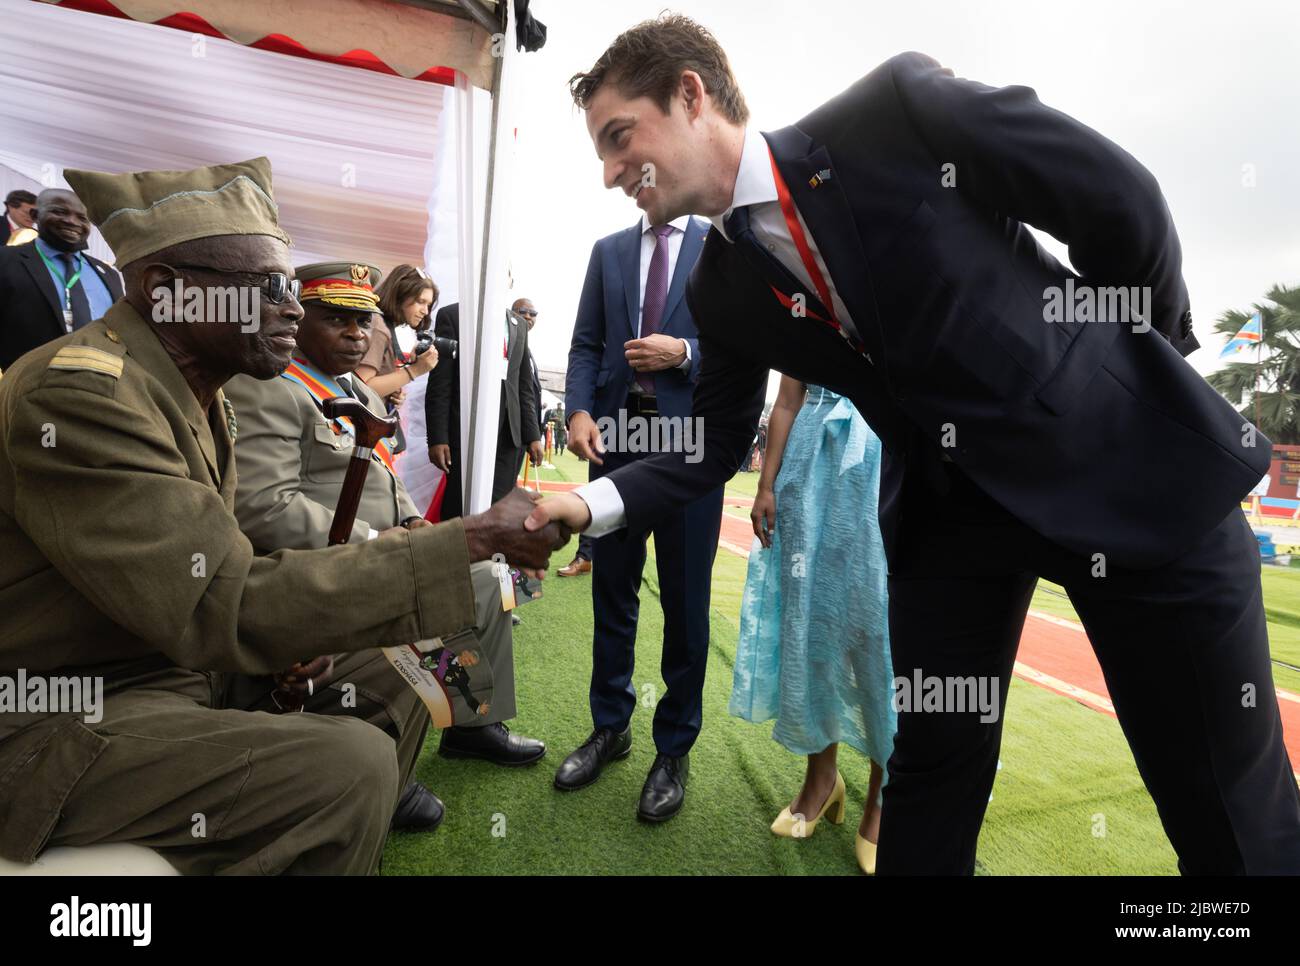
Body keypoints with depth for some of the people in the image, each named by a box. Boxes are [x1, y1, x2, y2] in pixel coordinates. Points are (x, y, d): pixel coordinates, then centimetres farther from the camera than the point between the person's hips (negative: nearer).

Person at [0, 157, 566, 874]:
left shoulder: (203, 397, 6)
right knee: (351, 769, -25)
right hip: (57, 725, -9)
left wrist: (278, 638, -5)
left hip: (175, 665, 9)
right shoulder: (77, 393, -24)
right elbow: (220, 606, -33)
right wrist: (475, 540, -34)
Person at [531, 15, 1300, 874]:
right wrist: (592, 502, -9)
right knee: (931, 773, 10)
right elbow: (711, 449, 5)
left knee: (1225, 802, 7)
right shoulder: (722, 290, 0)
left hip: (1130, 461, -3)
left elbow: (1123, 198, -8)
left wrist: (1149, 355, 4)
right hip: (945, 506, 4)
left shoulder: (895, 109, -16)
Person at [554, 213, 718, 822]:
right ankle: (610, 727, 29)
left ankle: (674, 748, 21)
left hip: (691, 438, -3)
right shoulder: (608, 251, 14)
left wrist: (684, 353, -16)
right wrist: (579, 410, -8)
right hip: (616, 435, 3)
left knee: (685, 601, 4)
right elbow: (586, 344, 9)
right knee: (611, 590, 11)